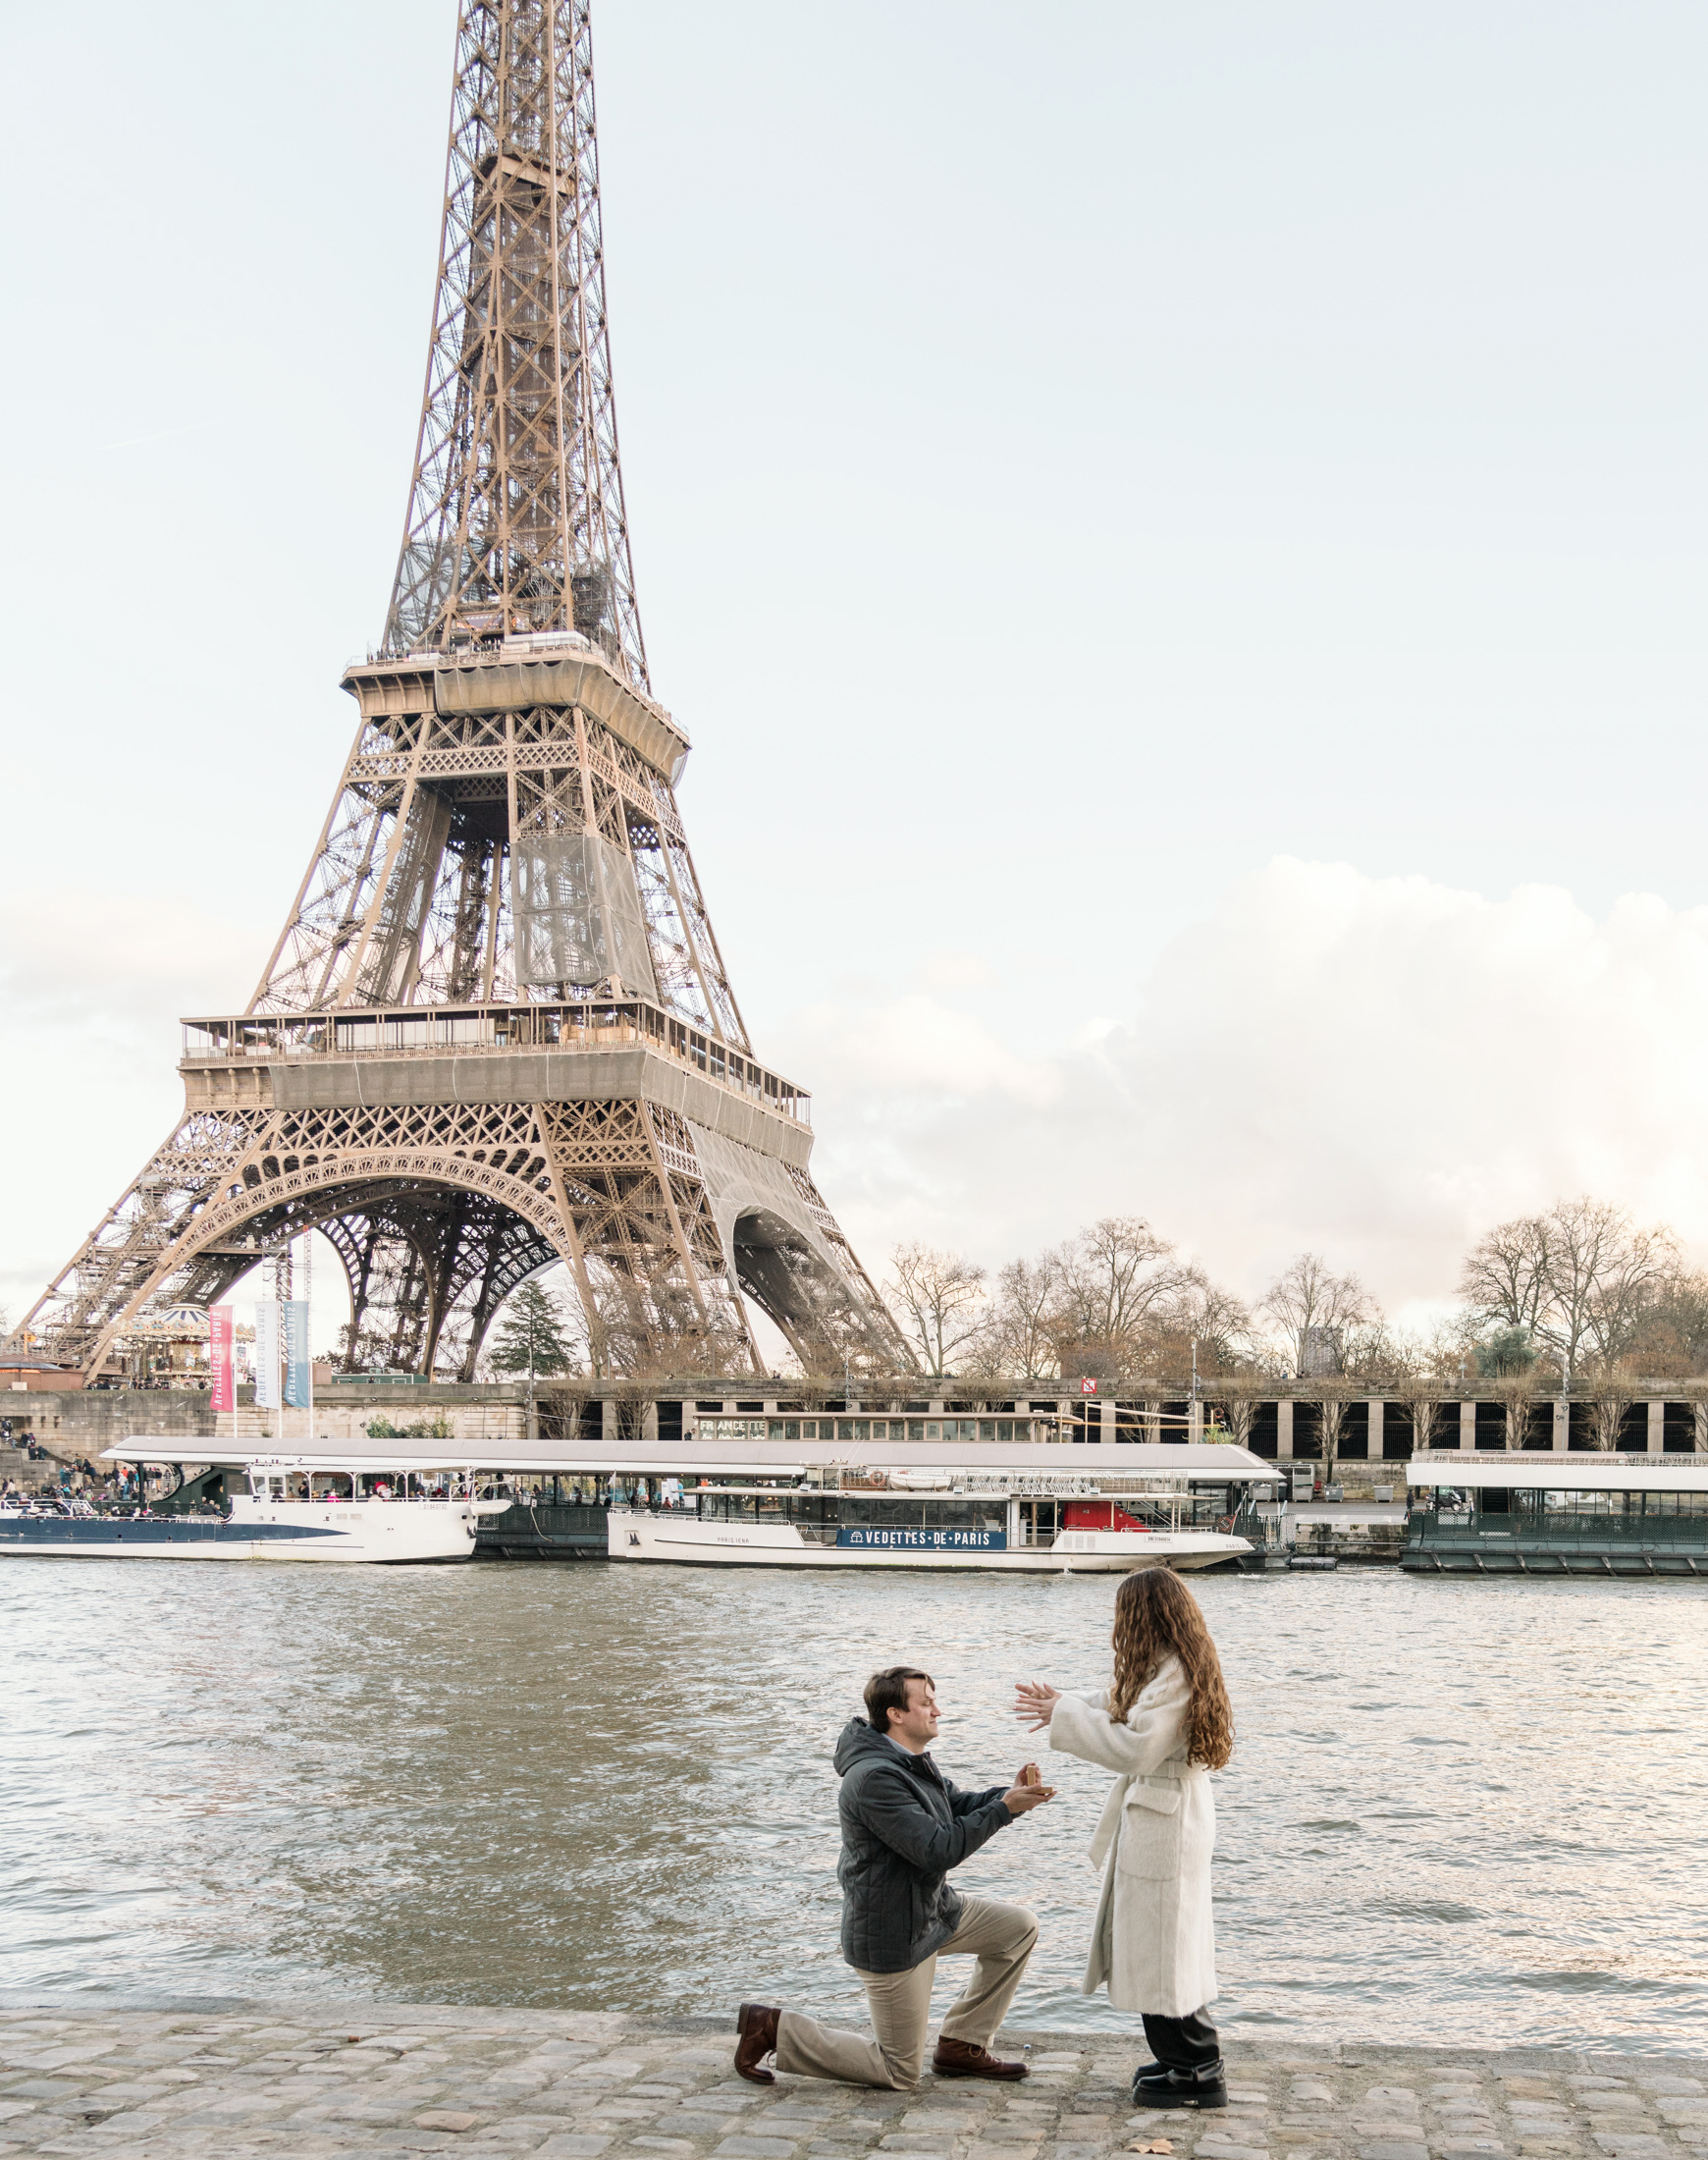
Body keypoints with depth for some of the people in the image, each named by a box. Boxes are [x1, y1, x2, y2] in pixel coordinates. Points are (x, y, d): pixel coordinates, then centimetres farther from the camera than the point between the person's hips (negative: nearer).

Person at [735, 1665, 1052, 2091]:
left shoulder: (911, 1760, 5)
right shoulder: (875, 1777, -28)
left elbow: (957, 1806, 12)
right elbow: (939, 1850, -30)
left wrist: (1010, 1792, -7)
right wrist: (1004, 1809, -25)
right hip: (891, 1935, -10)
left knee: (1019, 1927, 8)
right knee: (901, 2073, 0)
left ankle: (960, 2047, 16)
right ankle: (771, 2028, 7)